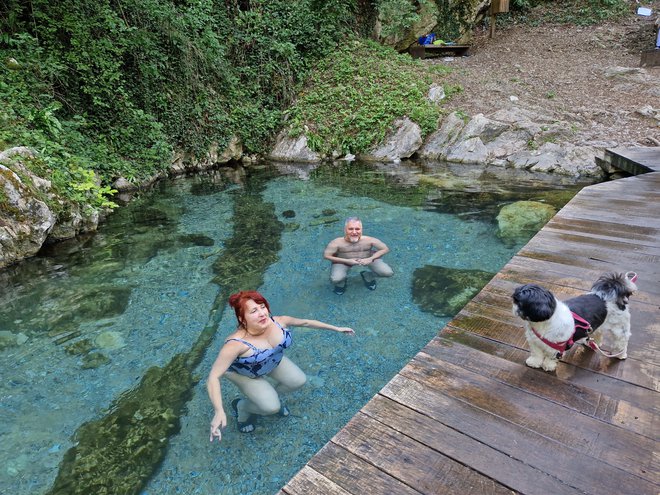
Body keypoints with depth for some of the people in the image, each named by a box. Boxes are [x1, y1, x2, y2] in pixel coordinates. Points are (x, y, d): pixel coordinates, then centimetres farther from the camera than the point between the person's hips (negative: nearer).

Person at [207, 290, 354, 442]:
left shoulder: (278, 322, -30)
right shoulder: (236, 344, -44)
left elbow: (306, 322, -12)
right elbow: (214, 377, -42)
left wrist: (336, 328, -2)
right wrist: (219, 412, -54)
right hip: (243, 373, -5)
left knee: (299, 381, 4)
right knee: (272, 407, -15)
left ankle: (270, 396, 31)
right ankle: (241, 406, 16)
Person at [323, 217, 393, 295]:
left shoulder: (370, 240, -27)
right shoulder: (337, 243, -30)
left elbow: (385, 249, -13)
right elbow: (326, 255, -21)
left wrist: (371, 259, -25)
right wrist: (347, 261, -24)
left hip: (367, 259, 2)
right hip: (344, 261, -2)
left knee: (388, 273, -12)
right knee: (335, 279, -28)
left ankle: (368, 276, 21)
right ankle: (341, 282, 13)